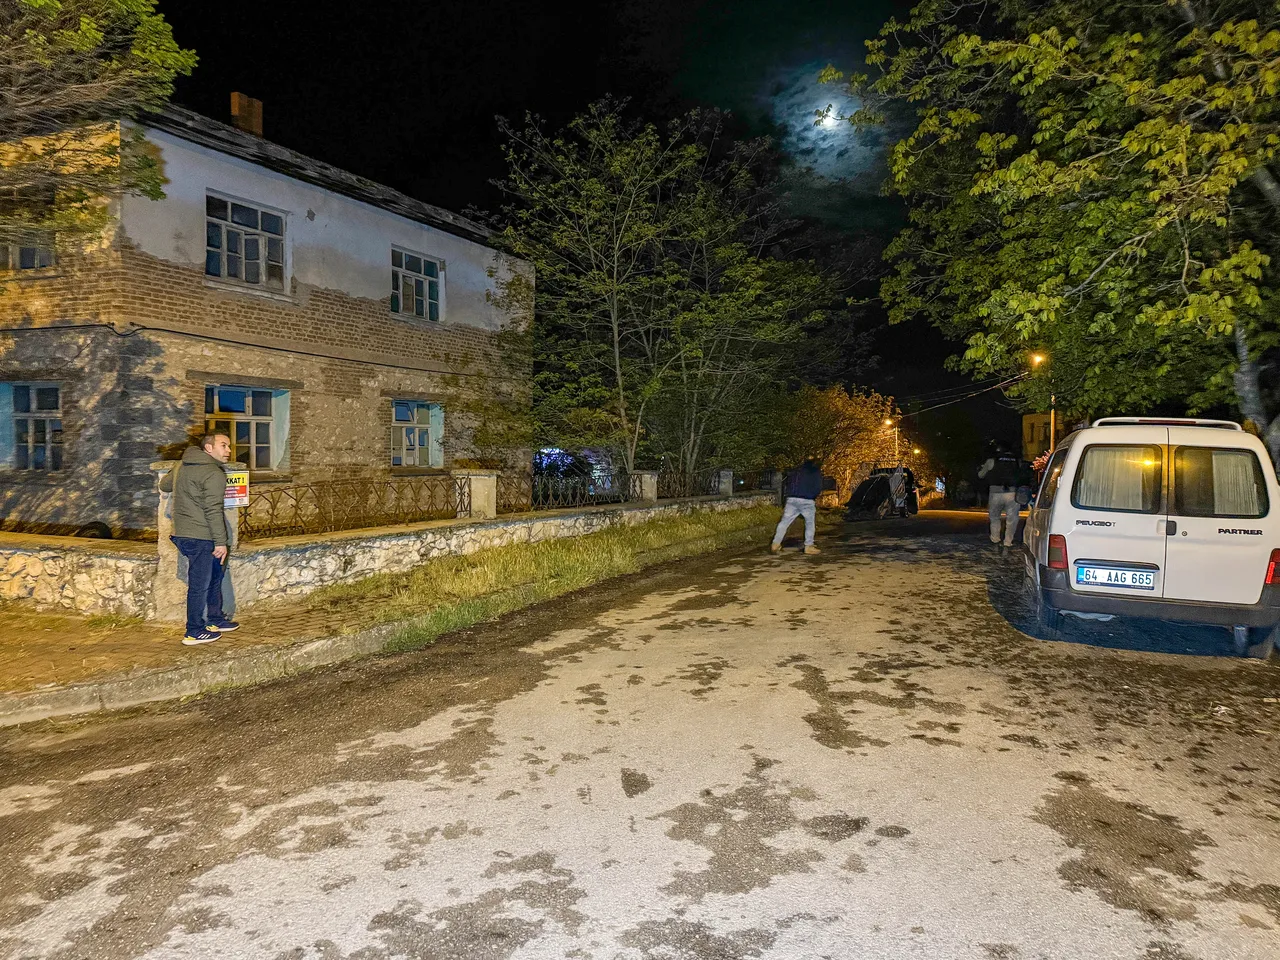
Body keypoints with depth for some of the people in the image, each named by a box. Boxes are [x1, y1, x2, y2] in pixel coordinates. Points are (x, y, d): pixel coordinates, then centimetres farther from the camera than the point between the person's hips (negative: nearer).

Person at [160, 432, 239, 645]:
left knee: (215, 574, 21)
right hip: (199, 537, -10)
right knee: (199, 585, 0)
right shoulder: (214, 474, -16)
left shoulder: (182, 466, 12)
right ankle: (194, 632, 9)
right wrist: (221, 542, -15)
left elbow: (164, 485, 27)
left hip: (182, 533, 10)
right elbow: (213, 510, -19)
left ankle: (215, 620, 30)